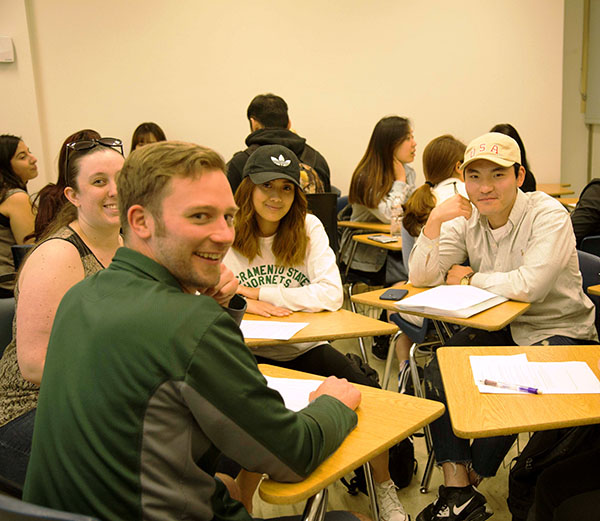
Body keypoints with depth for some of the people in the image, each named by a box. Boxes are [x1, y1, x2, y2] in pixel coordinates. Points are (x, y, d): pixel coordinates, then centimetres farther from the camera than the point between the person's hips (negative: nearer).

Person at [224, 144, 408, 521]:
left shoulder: (308, 228, 0)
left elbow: (332, 295, -13)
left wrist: (259, 293, -15)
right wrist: (240, 303, -25)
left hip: (306, 348, 2)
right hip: (250, 353, -1)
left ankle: (384, 486, 13)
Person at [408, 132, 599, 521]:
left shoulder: (548, 215, -17)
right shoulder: (465, 219, -2)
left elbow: (529, 285, -30)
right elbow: (421, 278, -9)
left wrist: (469, 278, -15)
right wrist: (434, 222, -22)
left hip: (560, 331, -5)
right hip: (502, 327, 5)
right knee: (438, 373, -15)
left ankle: (471, 480, 4)